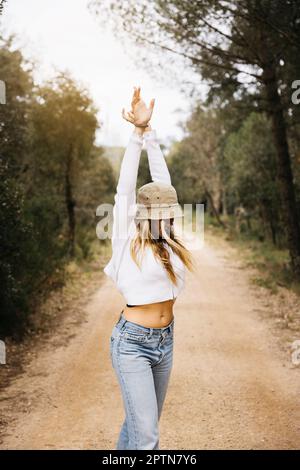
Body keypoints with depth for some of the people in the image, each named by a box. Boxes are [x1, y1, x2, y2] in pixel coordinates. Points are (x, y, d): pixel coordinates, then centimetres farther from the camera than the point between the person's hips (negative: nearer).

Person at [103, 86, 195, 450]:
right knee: (146, 436, -8)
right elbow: (126, 188, -17)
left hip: (165, 340, 6)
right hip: (133, 342, -6)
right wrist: (138, 132, -21)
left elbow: (162, 182, 1)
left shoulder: (166, 241, 3)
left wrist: (150, 134, -3)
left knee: (142, 422, 19)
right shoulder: (128, 241, -10)